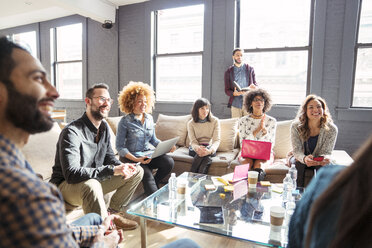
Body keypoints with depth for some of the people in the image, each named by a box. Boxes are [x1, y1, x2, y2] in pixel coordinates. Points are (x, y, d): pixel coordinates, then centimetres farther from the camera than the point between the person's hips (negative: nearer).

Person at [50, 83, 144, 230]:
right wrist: (112, 170, -35)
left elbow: (109, 157, 9)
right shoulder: (72, 131, -25)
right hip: (66, 185, -8)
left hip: (95, 179, 8)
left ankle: (113, 212, 10)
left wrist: (123, 167, -15)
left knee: (137, 172, 2)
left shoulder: (104, 127, 2)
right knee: (91, 185, -42)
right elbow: (71, 174, -32)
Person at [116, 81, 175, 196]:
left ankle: (153, 184, 6)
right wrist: (136, 159, -23)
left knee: (169, 162, -19)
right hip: (131, 157, -5)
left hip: (148, 154, 5)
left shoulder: (149, 118, 9)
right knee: (147, 175, -29)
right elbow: (120, 147, -10)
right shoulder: (125, 121, -9)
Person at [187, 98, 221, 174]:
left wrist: (210, 150, -34)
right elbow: (193, 141, -8)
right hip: (195, 148, 0)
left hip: (210, 148, 1)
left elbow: (217, 140, -10)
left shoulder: (215, 121, -1)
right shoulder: (191, 123, 1)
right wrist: (198, 148, -34)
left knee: (206, 152, -35)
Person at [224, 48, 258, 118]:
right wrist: (234, 93, -17)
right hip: (235, 104, 0)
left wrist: (254, 87, -14)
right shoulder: (228, 71, 8)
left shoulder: (250, 69, 10)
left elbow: (255, 84, 11)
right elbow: (227, 90, 6)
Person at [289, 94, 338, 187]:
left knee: (324, 165, -31)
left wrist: (326, 158, -41)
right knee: (298, 163, -33)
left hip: (318, 161, 1)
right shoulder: (296, 126, -19)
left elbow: (326, 152, -14)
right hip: (300, 158, 0)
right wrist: (304, 158, -45)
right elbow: (297, 150, -21)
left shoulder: (331, 129, -17)